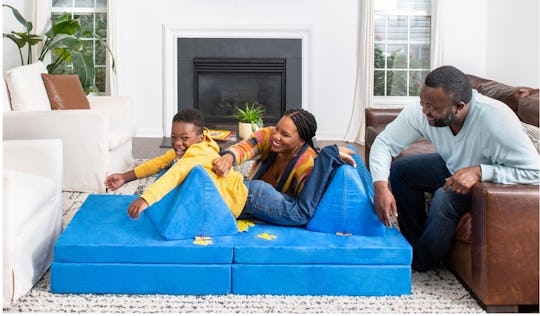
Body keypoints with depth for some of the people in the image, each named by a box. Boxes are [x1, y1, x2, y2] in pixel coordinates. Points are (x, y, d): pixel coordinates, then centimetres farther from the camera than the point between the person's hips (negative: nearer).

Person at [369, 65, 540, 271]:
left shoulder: (496, 120, -39)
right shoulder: (421, 112, -25)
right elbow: (384, 142, -17)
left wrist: (479, 171, -44)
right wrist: (380, 185, -34)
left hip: (492, 179, -6)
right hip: (453, 166, 6)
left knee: (444, 198, -30)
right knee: (400, 169, -7)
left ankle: (420, 261, -2)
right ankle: (414, 242, 9)